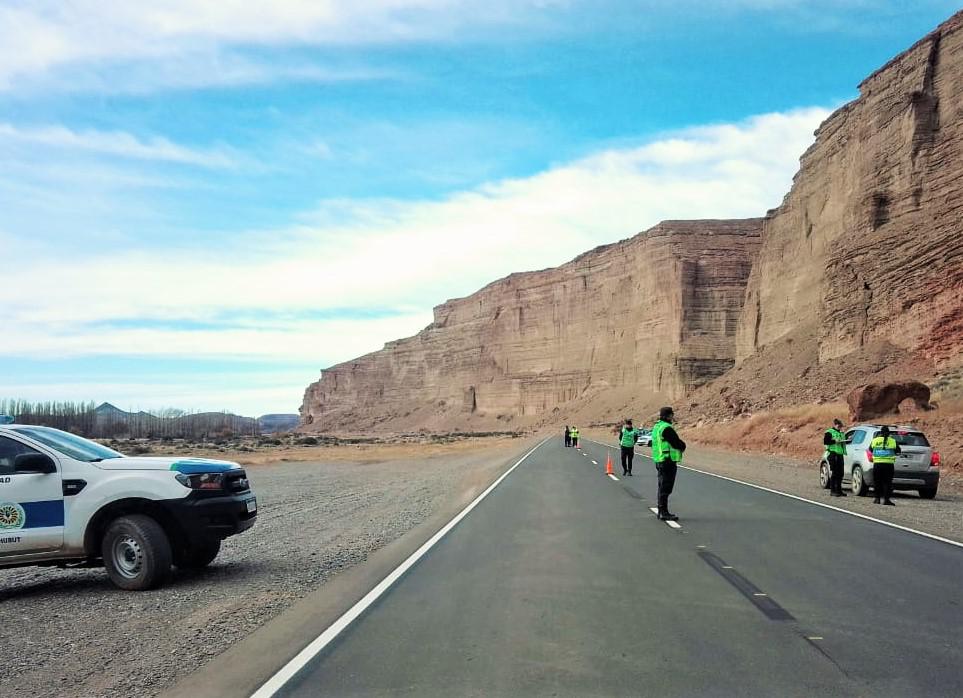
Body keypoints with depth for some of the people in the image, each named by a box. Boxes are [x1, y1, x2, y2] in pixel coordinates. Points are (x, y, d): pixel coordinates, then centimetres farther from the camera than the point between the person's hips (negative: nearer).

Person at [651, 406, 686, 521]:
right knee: (666, 488, -6)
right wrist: (683, 445, 3)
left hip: (659, 461, 10)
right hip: (668, 461, -10)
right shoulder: (667, 428, -18)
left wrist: (680, 445, 7)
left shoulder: (657, 426, 14)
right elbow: (677, 443, -20)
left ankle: (661, 511, 23)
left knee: (663, 487, 16)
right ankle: (664, 512, -4)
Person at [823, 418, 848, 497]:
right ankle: (832, 491, -2)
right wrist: (835, 441, -18)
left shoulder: (841, 433, 21)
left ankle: (839, 490, 16)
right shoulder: (829, 432, -3)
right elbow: (825, 442, -12)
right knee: (834, 473, -7)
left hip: (840, 454, 8)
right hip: (833, 454, -8)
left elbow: (843, 442, 30)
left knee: (840, 473, 8)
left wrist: (844, 441, 8)